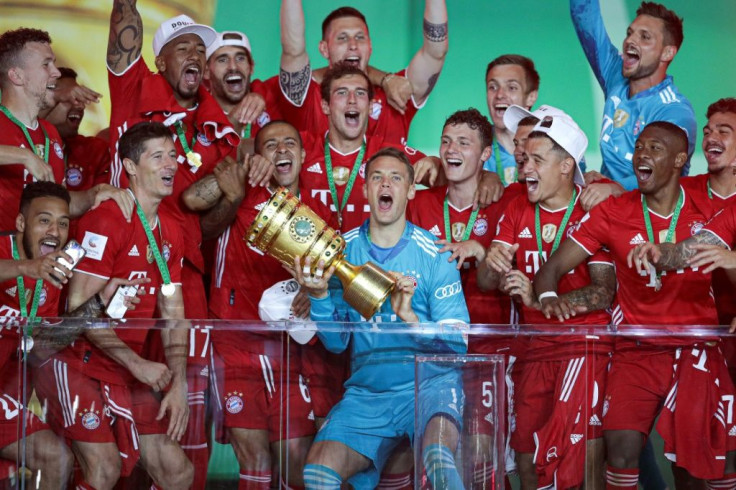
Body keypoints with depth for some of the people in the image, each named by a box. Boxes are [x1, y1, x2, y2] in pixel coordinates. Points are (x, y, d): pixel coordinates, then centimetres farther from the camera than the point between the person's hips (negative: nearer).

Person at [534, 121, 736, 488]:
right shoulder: (613, 212, -1)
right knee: (621, 446, -17)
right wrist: (548, 296, -25)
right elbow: (552, 267, -2)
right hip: (636, 351, 0)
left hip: (696, 350, 0)